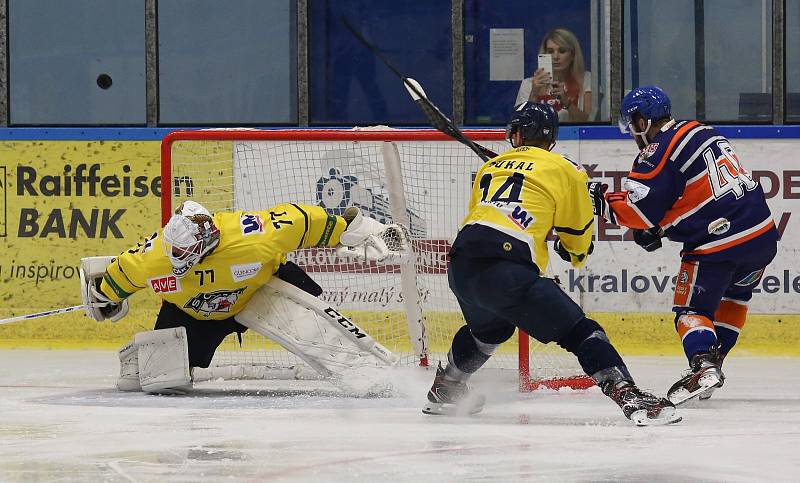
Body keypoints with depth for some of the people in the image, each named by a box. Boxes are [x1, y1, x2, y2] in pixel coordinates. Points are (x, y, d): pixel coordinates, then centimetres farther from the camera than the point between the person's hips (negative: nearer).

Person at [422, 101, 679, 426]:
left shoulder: (490, 167, 25)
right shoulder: (565, 170, 10)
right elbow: (579, 233, 18)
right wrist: (576, 253, 39)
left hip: (461, 265, 6)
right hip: (507, 272, -6)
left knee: (490, 326, 37)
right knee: (580, 332, -5)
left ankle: (443, 391, 51)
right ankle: (629, 396, -21)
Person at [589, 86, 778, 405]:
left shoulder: (659, 151, -8)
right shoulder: (702, 133, 19)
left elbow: (640, 208, -10)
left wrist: (602, 200, 4)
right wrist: (659, 225, 20)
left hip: (718, 243, -8)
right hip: (763, 234, 8)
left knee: (692, 308, 1)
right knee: (734, 296, 28)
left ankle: (703, 366, -20)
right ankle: (714, 360, 26)